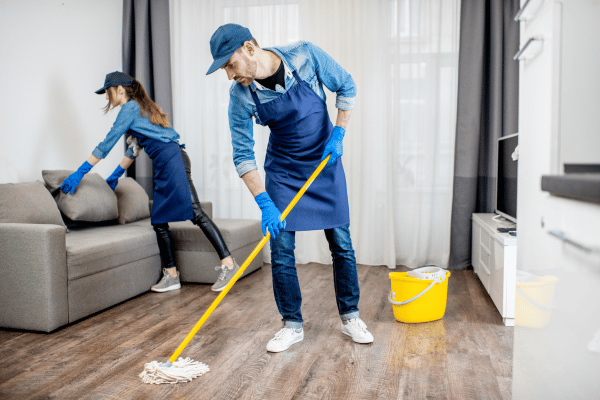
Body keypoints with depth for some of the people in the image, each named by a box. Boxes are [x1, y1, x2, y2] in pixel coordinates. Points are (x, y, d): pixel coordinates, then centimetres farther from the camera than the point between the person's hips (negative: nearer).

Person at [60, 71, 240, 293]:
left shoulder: (130, 108, -2)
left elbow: (107, 144, -3)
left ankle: (228, 263, -20)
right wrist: (117, 173, 38)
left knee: (195, 212, -17)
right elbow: (135, 147, 33)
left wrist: (80, 172, 2)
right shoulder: (141, 107, 27)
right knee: (159, 221, 8)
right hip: (165, 165, 10)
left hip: (171, 159, -10)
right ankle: (171, 276, 10)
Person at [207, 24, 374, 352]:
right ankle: (292, 325, 15)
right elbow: (242, 155, -15)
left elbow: (346, 87, -4)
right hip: (282, 171, 1)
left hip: (325, 162, 0)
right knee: (281, 250, -2)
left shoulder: (305, 55, -19)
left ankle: (350, 317, 21)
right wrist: (264, 203, -24)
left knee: (341, 243, 4)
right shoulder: (240, 96, -17)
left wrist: (338, 135, -11)